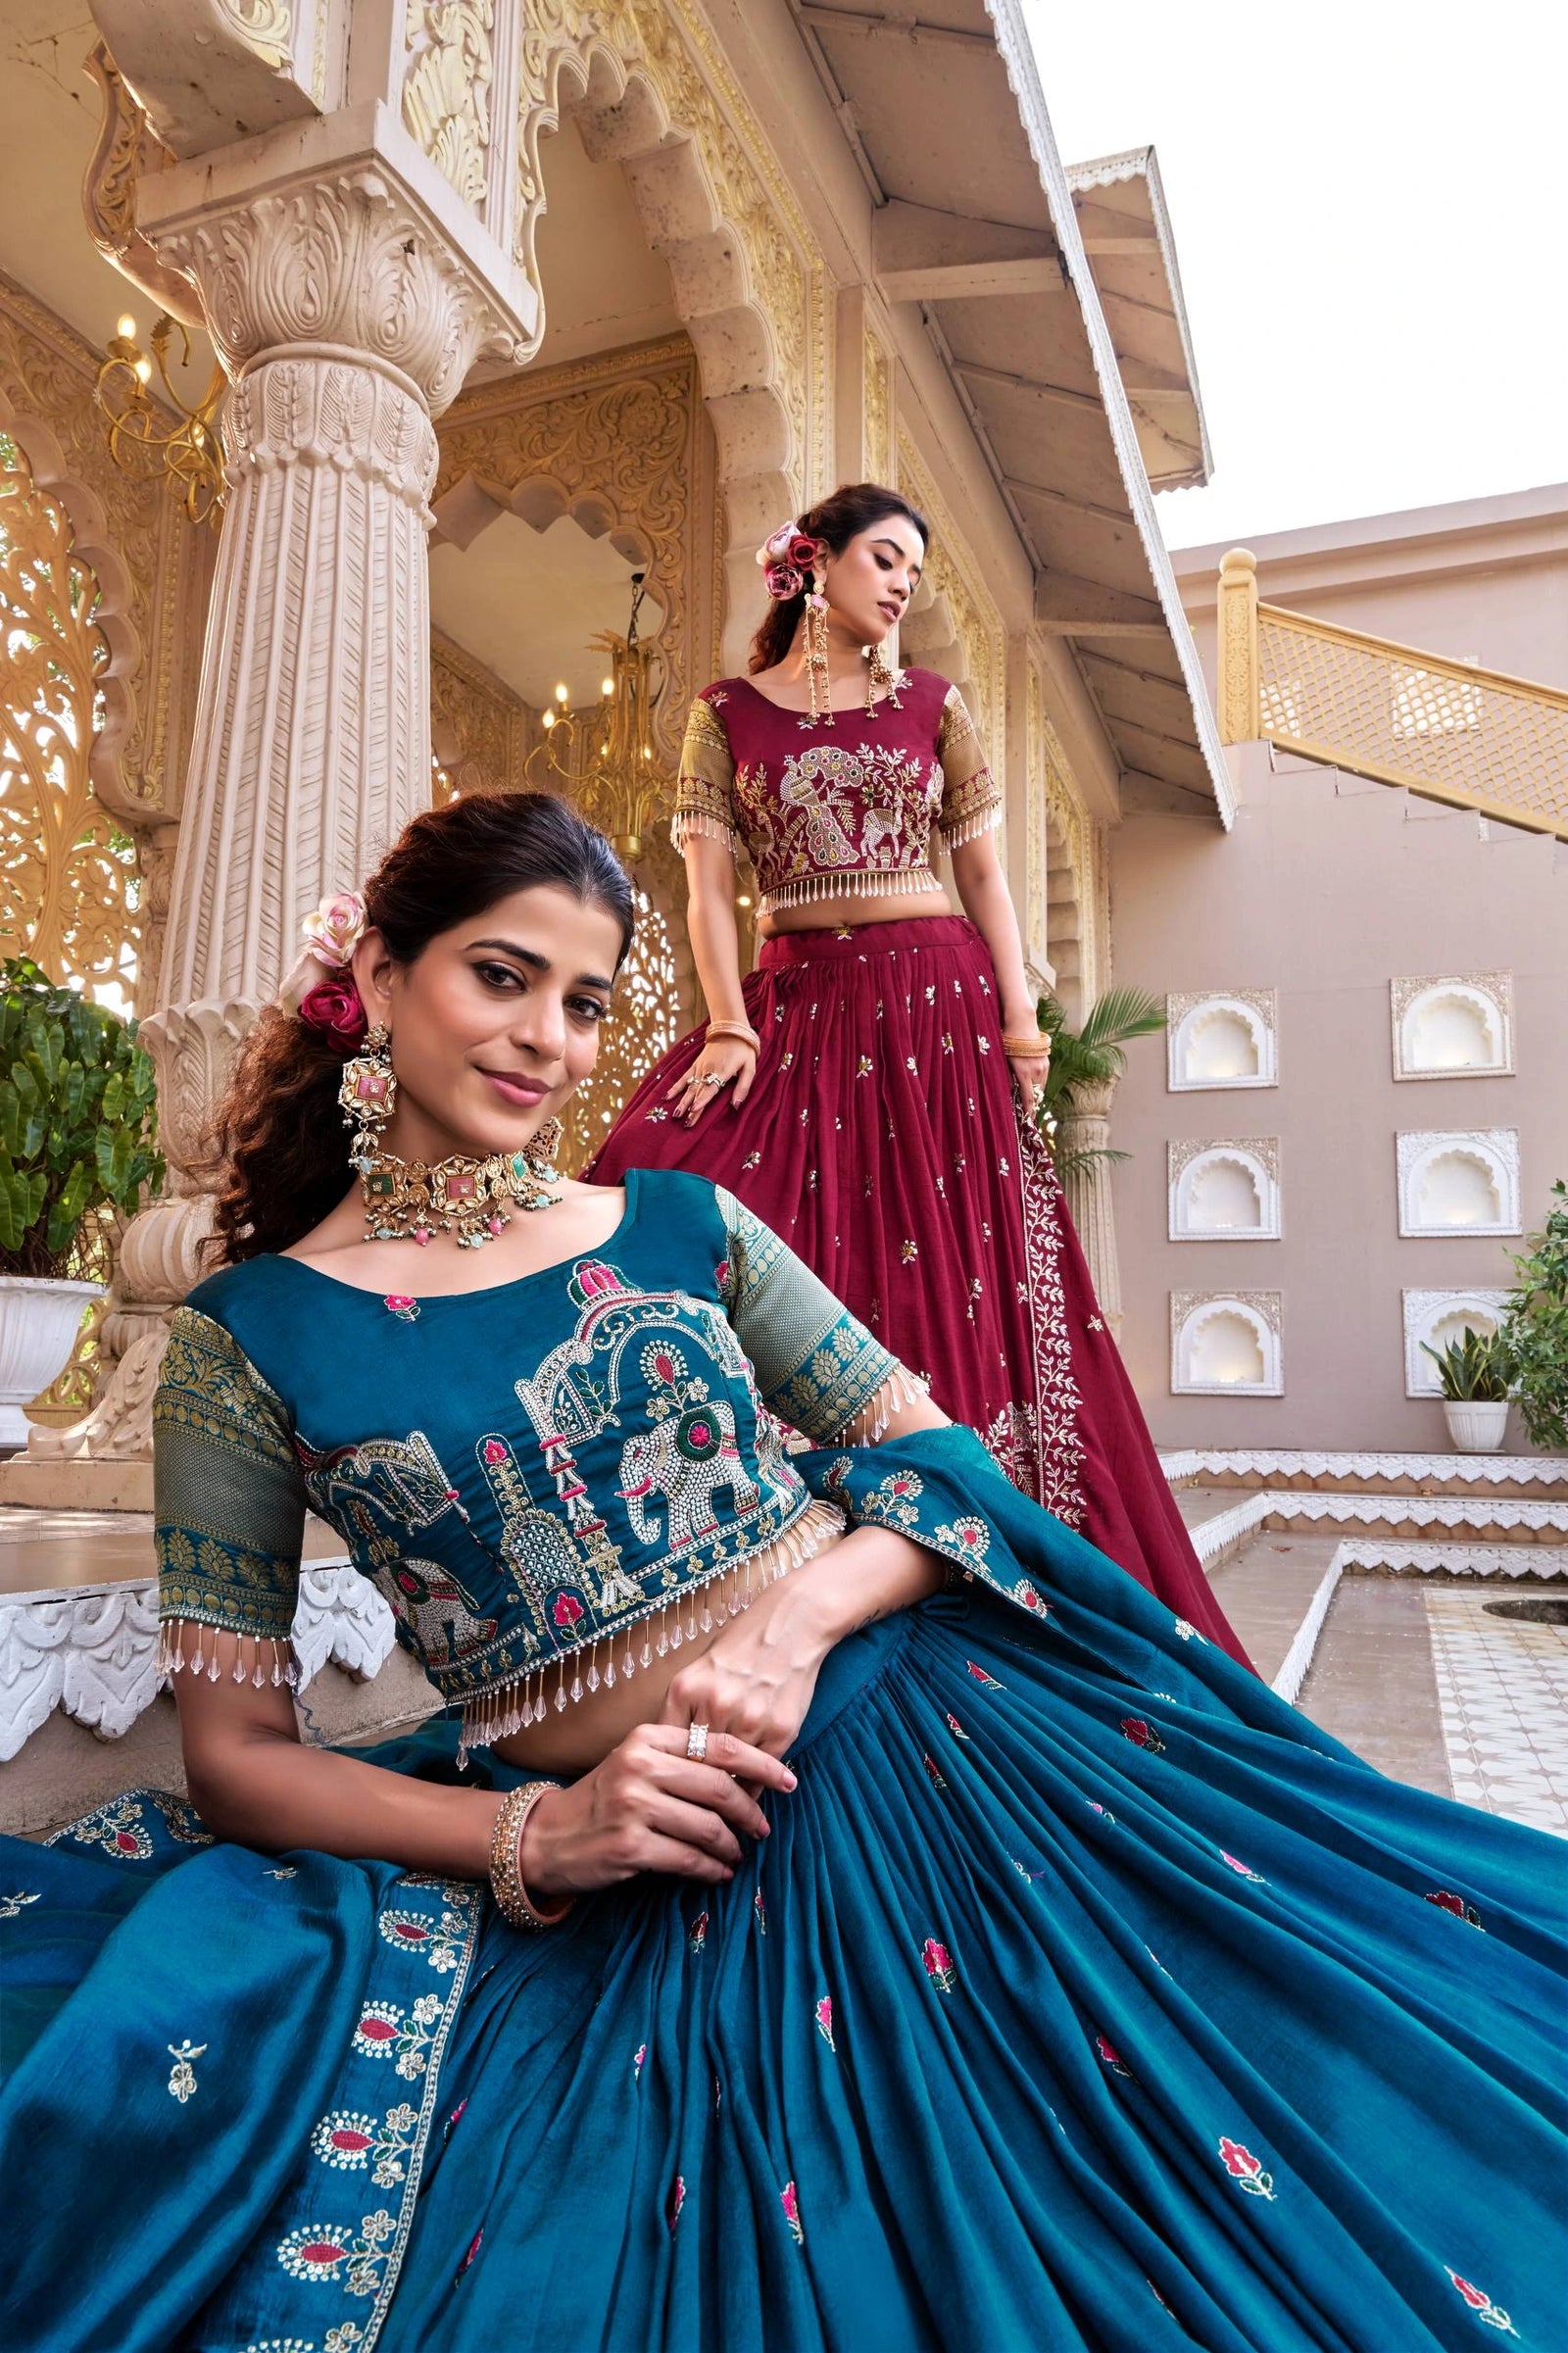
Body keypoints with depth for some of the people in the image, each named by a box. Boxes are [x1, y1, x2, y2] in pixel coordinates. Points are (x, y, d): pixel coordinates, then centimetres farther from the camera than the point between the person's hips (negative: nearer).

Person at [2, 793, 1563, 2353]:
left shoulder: (678, 1225, 4)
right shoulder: (252, 1338, -3)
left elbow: (937, 1457, 4)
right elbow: (236, 1750, -2)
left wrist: (796, 1621, -16)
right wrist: (536, 1837, -16)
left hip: (919, 1727, 2)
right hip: (624, 1865, -1)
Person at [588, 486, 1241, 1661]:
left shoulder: (933, 703, 12)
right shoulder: (728, 712, 10)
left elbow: (984, 870, 8)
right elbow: (711, 882, 1)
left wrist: (1020, 1021, -4)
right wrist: (730, 1024, -12)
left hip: (938, 1001, 1)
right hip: (796, 1003, 0)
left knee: (959, 1272, -3)